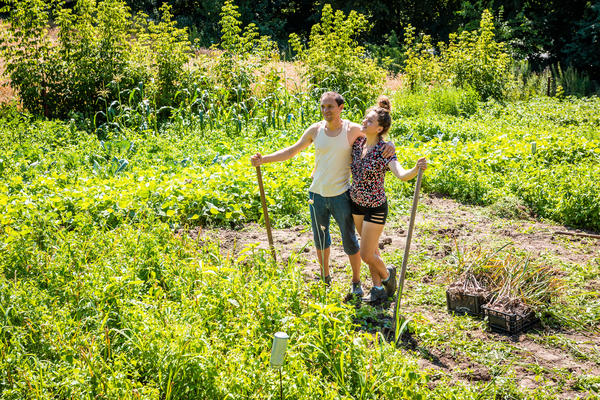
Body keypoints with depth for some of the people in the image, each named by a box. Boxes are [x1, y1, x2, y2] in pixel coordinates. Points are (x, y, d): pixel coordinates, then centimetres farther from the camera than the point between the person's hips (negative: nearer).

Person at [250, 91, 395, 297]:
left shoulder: (353, 130, -8)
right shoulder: (315, 130, -1)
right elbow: (292, 151, 8)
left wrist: (389, 145, -20)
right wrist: (263, 159, 0)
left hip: (341, 195, -3)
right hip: (317, 194, 3)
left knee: (349, 241, 3)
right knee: (320, 239, 16)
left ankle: (356, 282, 22)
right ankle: (325, 278, 37)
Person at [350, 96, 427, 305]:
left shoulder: (384, 151, -23)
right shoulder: (358, 142, -5)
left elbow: (402, 175, -37)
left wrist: (416, 169, -57)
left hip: (375, 208, -6)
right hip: (356, 204, 6)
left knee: (366, 255, 1)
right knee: (371, 249, 18)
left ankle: (387, 274, 32)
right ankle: (378, 288, 33)